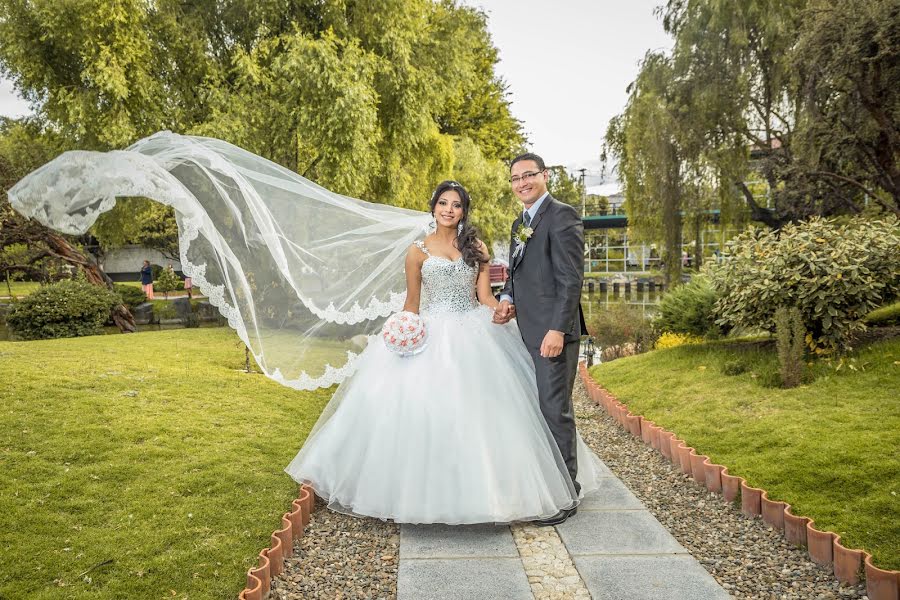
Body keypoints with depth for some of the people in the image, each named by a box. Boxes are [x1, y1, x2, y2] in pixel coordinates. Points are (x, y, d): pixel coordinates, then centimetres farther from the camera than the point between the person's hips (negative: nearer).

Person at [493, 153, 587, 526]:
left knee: (555, 410, -3)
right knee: (535, 409, 13)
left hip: (552, 331, -9)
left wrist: (558, 330, -21)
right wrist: (507, 299, 4)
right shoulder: (520, 223, 20)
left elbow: (571, 278, -15)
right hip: (526, 331, 9)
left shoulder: (562, 216, -8)